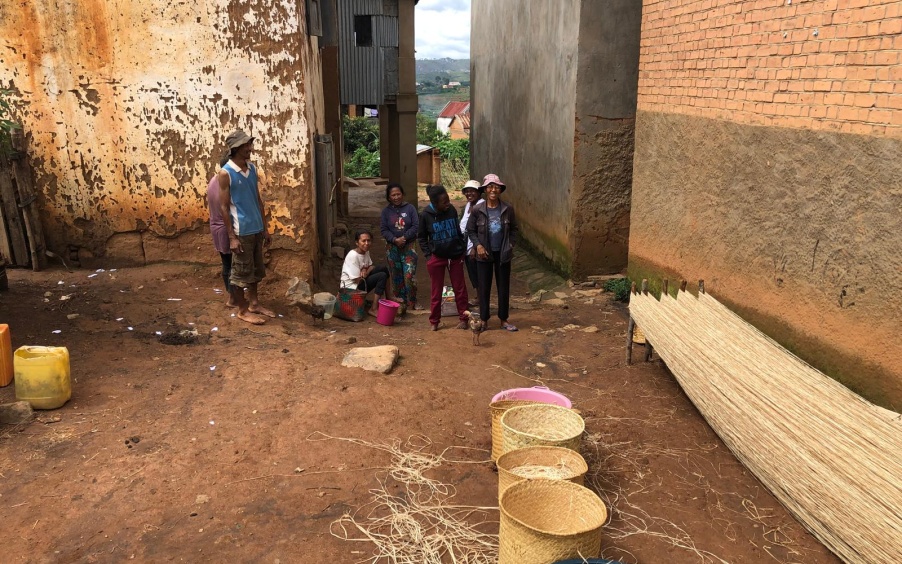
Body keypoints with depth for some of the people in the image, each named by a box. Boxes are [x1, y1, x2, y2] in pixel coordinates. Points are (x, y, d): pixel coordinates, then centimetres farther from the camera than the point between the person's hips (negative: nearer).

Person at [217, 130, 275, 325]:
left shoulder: (252, 168, 7)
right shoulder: (225, 173, -14)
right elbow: (224, 207, -13)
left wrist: (264, 228, 13)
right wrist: (232, 237, -16)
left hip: (256, 229, 7)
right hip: (241, 231, -7)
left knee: (255, 269, 16)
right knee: (241, 272, 3)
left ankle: (253, 303, 30)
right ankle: (242, 310, 15)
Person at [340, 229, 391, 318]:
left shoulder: (366, 252, 1)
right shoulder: (353, 255, -24)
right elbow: (358, 280, -23)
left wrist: (365, 271, -11)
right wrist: (365, 271, -4)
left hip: (361, 280, 9)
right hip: (351, 287, -9)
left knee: (383, 269, 3)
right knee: (382, 276, -20)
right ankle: (374, 309, -17)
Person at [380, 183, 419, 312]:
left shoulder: (410, 208, -1)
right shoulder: (386, 211, 3)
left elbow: (416, 226, -5)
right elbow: (383, 229, -1)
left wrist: (404, 237, -15)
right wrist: (394, 240, -15)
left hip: (408, 247, -2)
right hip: (393, 247, 2)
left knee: (409, 275, -10)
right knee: (396, 277, 7)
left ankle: (412, 302, 2)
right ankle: (401, 301, 19)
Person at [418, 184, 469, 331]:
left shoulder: (451, 210, -7)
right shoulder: (425, 215, -13)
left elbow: (458, 231, 7)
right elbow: (422, 238, 0)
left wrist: (462, 248, 6)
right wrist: (428, 255, -6)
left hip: (455, 256, 2)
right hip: (436, 257, -2)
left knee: (460, 288, 9)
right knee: (436, 290, 9)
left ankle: (463, 318, 21)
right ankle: (434, 321, 21)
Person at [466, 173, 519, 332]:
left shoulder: (508, 209, -5)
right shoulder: (477, 210, -8)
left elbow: (513, 229, 7)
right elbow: (470, 230, 1)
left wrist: (511, 244, -4)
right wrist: (478, 245, -12)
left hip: (503, 253, 1)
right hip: (484, 254, -1)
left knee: (504, 287, 9)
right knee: (484, 287, 7)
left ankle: (504, 320, 22)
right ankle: (484, 320, 20)